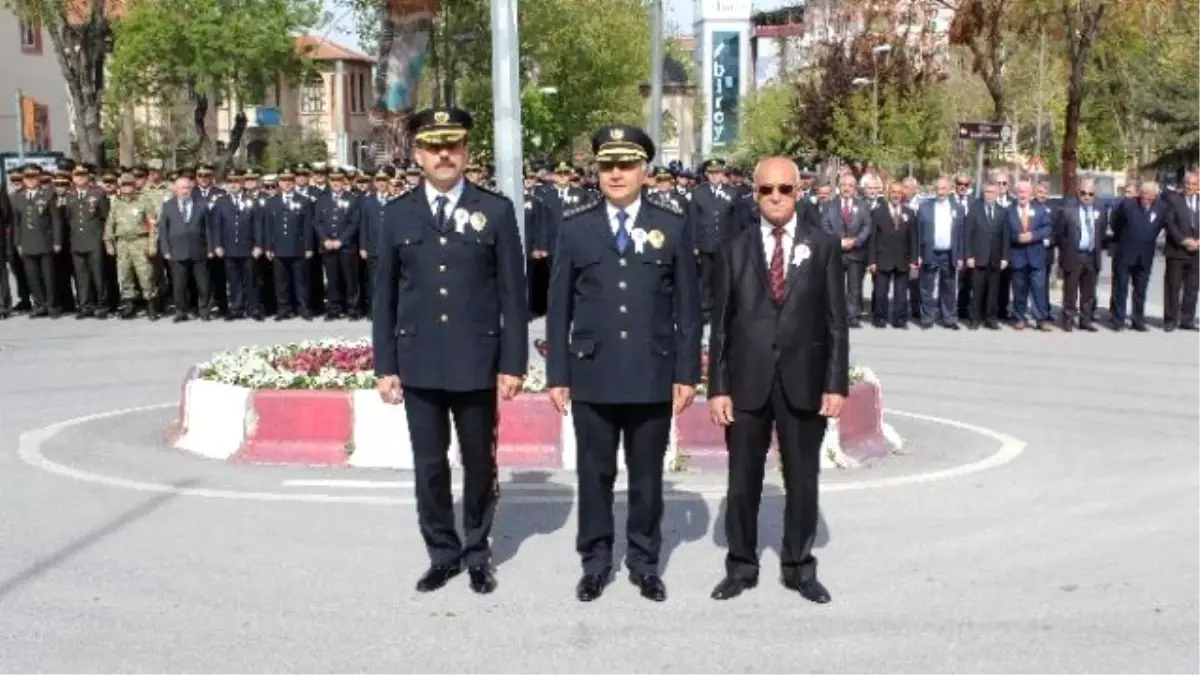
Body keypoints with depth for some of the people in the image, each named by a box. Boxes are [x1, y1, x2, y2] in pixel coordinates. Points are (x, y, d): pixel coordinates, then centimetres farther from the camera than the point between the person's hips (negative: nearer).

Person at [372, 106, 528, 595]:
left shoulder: (496, 210, -1)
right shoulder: (398, 214, 4)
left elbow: (512, 293, -2)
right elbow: (385, 295, 6)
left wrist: (513, 363, -6)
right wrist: (385, 365, 2)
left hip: (478, 363, -1)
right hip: (418, 364, 2)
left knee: (479, 463, 11)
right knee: (429, 465, 9)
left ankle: (477, 553, 28)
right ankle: (443, 553, 25)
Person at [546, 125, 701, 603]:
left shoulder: (672, 226, 2)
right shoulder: (575, 227, 2)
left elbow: (688, 306, 3)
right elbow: (559, 306, 3)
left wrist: (687, 372, -1)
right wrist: (557, 374, 0)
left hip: (653, 374, 0)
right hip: (592, 374, 0)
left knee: (647, 474, 10)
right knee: (594, 473, 9)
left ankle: (644, 563, 25)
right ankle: (595, 563, 23)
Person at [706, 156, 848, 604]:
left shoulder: (824, 246, 3)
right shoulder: (737, 250, 5)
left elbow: (836, 320, 0)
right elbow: (720, 324, 2)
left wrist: (836, 383, -6)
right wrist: (718, 387, -4)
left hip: (803, 382, 0)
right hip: (747, 383, 1)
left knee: (802, 481, 10)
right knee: (742, 482, 9)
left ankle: (799, 566, 25)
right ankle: (741, 566, 23)